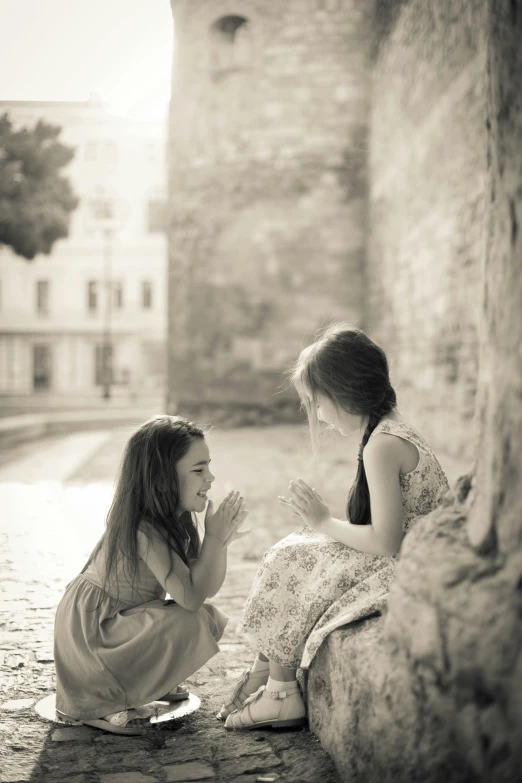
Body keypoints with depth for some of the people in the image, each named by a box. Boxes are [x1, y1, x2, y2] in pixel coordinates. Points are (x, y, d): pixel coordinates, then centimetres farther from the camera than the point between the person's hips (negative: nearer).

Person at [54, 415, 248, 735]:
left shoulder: (176, 521, -1)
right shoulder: (144, 529, -29)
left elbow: (205, 586, -2)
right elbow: (190, 596, -32)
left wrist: (222, 539, -15)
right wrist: (214, 536, -28)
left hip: (122, 618, 9)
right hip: (90, 629, -9)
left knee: (209, 618, 2)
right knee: (191, 623, -25)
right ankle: (98, 703, -12)